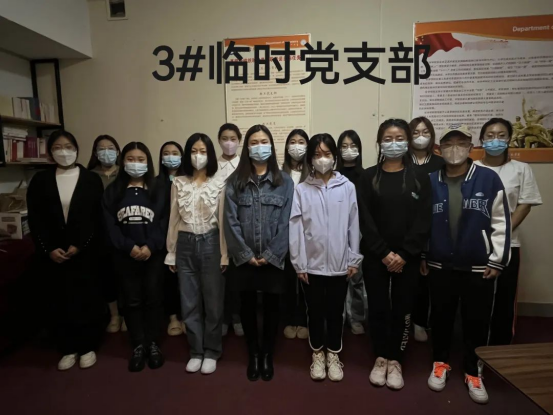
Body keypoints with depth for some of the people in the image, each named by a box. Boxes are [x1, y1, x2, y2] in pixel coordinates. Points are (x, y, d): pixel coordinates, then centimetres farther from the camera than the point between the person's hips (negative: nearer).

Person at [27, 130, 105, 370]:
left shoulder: (91, 180, 1)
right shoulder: (40, 180, 6)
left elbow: (97, 218, -4)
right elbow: (35, 220, 2)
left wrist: (79, 245, -11)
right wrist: (48, 249, -8)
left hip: (85, 252, -2)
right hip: (52, 254, 2)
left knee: (87, 299, 3)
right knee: (58, 302, 8)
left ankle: (88, 347, 19)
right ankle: (68, 349, 23)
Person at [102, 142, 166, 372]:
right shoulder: (113, 190, 5)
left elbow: (164, 222, -5)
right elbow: (110, 225, -2)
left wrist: (150, 246, -17)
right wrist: (130, 247, -14)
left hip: (153, 255, -1)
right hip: (125, 256, 1)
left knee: (153, 299, 8)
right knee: (132, 301, 10)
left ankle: (153, 344, 24)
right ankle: (138, 346, 24)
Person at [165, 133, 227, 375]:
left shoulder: (219, 184, -2)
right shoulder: (178, 183, 5)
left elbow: (223, 221, -3)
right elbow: (173, 219, 7)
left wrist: (224, 254, -5)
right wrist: (171, 253, 6)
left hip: (210, 243, -2)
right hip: (185, 244, 3)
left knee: (213, 301, 8)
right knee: (189, 302, 11)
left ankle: (211, 352, 25)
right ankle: (196, 351, 28)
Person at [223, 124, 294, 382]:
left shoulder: (284, 182, 0)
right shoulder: (235, 182, 2)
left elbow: (285, 223, -5)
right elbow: (231, 221, -3)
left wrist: (270, 255, -11)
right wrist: (246, 255, -10)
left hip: (273, 259, -1)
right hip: (244, 259, 1)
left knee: (271, 306, 12)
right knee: (247, 305, 13)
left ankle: (267, 355, 32)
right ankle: (253, 354, 33)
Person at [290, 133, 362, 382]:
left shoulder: (347, 187, -2)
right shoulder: (301, 189, -3)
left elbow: (353, 226, 1)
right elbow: (295, 228, -4)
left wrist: (354, 260, 0)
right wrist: (298, 263, -6)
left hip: (339, 263, 0)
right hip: (311, 264, 0)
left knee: (335, 312, 14)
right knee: (315, 312, 14)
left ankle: (333, 355, 35)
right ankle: (317, 355, 35)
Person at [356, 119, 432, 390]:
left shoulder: (419, 178, 3)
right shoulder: (368, 178, 1)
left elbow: (423, 221, -4)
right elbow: (365, 220, -5)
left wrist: (404, 254, -13)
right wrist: (384, 252, -13)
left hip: (408, 258, 1)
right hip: (375, 256, 0)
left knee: (402, 309, 8)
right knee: (378, 308, 7)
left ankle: (395, 361, 26)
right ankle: (381, 358, 25)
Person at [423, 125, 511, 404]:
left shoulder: (489, 179, -5)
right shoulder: (430, 182, -1)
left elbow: (501, 222, -3)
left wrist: (497, 260, -4)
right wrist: (421, 256, 5)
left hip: (479, 267, -1)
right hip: (440, 266, 1)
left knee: (477, 321, 12)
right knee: (441, 317, 14)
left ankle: (473, 372, 33)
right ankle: (440, 363, 35)